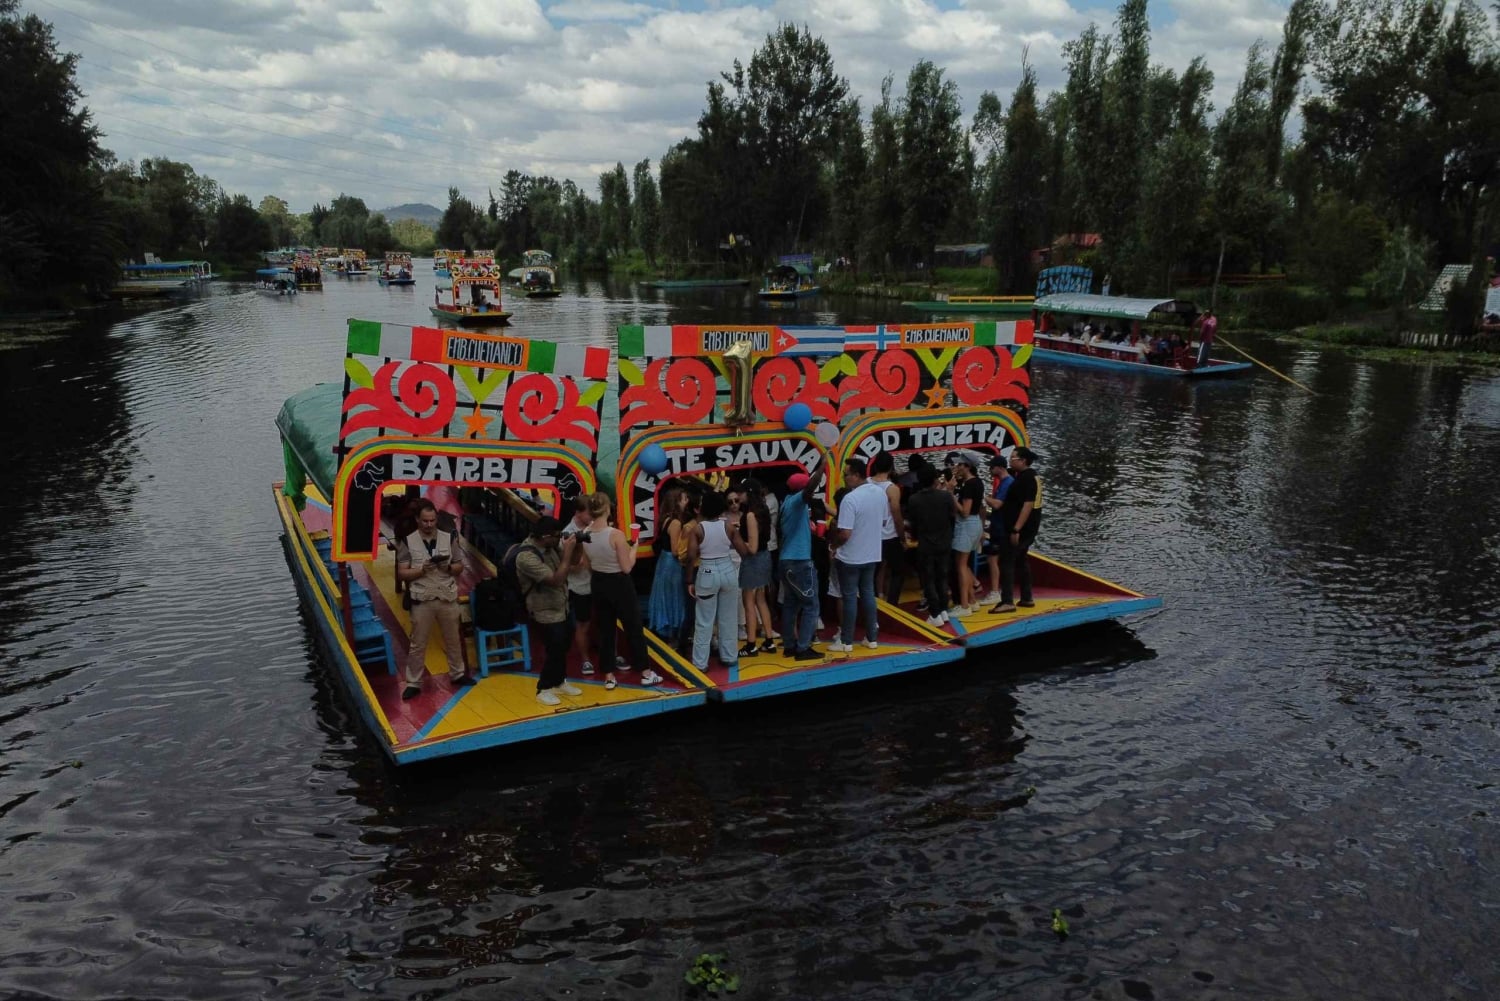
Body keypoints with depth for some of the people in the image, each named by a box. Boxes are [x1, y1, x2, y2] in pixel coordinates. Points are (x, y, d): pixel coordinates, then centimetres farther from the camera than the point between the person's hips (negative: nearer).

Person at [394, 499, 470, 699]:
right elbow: (401, 574, -5)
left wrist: (448, 567, -15)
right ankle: (413, 683, 14)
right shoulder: (408, 542, -5)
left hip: (447, 598, 2)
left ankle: (457, 674, 32)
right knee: (418, 644, 6)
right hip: (422, 600, -2)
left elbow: (460, 566, 6)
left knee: (453, 640, 16)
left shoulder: (448, 539, 1)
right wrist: (421, 570, -21)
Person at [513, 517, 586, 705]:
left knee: (562, 647, 18)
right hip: (546, 613, -8)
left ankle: (560, 682, 34)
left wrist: (578, 545, -12)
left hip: (561, 608, 8)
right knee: (554, 650, -2)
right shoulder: (527, 557, -30)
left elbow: (574, 560, 8)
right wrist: (567, 552, -32)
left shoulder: (550, 547, -5)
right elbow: (556, 580, -34)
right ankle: (544, 690, 14)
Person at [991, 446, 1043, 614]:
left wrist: (1016, 529, -27)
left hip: (1021, 528, -10)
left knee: (1006, 561, -8)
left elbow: (1028, 505, -25)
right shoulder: (1028, 476, 13)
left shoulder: (1027, 478, -18)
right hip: (1027, 527, 10)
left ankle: (1007, 602, -10)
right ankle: (1027, 598, 20)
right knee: (1020, 560, 16)